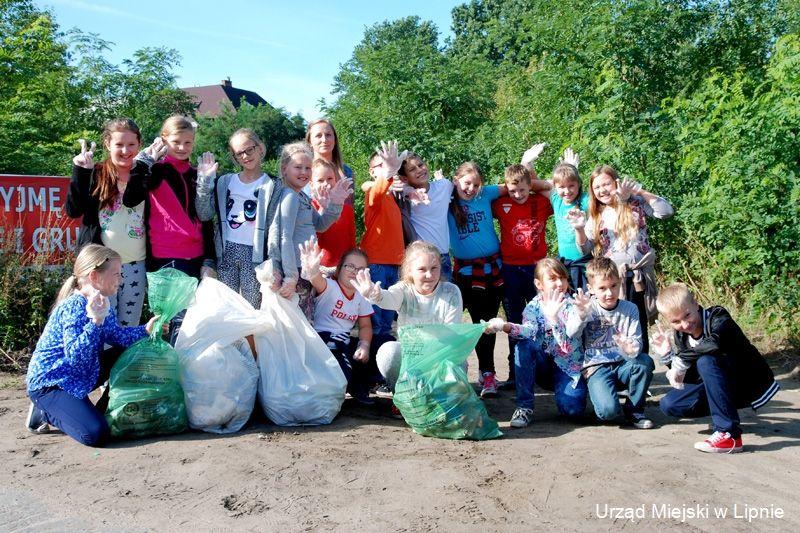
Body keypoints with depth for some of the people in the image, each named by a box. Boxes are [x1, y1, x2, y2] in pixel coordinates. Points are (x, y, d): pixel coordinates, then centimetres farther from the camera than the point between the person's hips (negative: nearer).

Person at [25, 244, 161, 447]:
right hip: (48, 383, -10)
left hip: (81, 375, 10)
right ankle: (44, 413, 2)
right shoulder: (73, 307, -26)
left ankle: (104, 412, 17)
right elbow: (74, 355, -36)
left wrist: (145, 330, 2)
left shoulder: (102, 304, 2)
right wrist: (95, 321, -46)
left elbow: (116, 335, 13)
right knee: (96, 434, -24)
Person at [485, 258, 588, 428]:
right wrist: (505, 326, -47)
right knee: (523, 346, -28)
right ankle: (524, 407, -19)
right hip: (543, 366, 3)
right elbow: (529, 331, -25)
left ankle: (566, 389, 10)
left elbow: (566, 346, -26)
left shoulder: (571, 306, -11)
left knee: (572, 408, -29)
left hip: (568, 368, -2)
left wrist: (553, 316, -43)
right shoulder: (534, 306, -3)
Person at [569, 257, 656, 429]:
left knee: (645, 361, -30)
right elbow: (570, 333, -17)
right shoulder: (588, 309, -3)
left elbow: (636, 341, -4)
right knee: (608, 411, -28)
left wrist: (631, 348, -28)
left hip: (622, 365, 3)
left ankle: (634, 410, -6)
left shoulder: (630, 309, 2)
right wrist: (581, 315, -36)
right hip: (597, 368, -3)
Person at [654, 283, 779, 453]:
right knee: (669, 405, -6)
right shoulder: (681, 337, -1)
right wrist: (667, 355, -14)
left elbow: (714, 345, -44)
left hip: (751, 383, -7)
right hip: (722, 387, 7)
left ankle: (730, 435, -28)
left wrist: (681, 360, -33)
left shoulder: (717, 318, -20)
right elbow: (690, 379, -1)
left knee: (706, 361, -34)